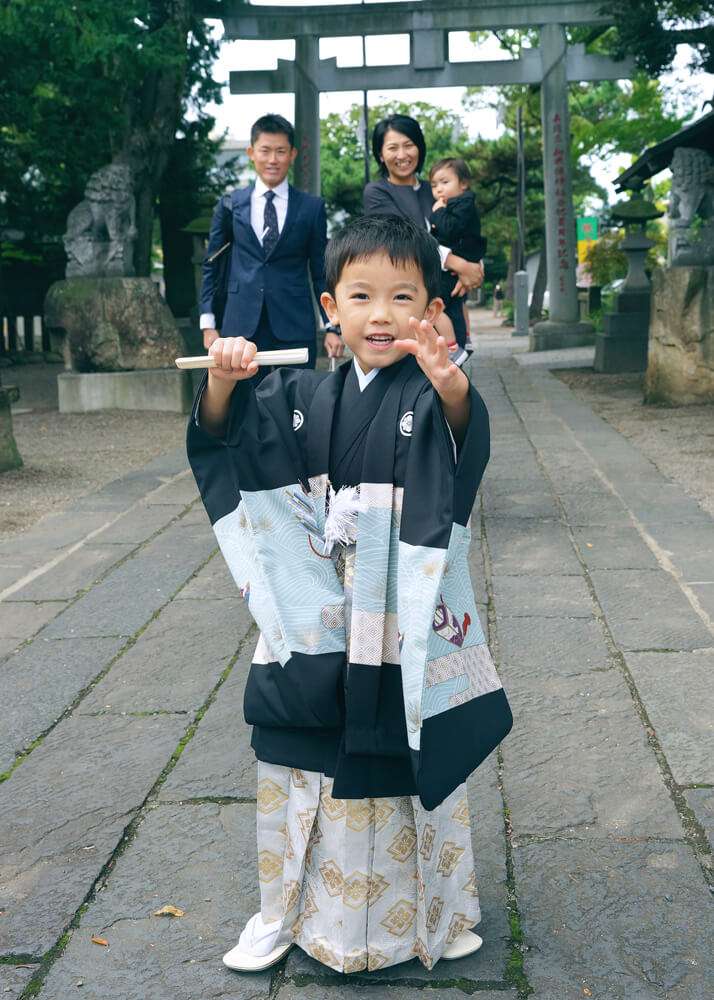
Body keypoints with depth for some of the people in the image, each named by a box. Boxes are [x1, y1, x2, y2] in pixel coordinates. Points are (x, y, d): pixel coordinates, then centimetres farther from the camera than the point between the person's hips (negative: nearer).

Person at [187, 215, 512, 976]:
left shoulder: (431, 398, -10)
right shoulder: (308, 399, 3)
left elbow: (466, 441, -31)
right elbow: (229, 435, -4)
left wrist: (452, 386, -53)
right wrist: (222, 383, -25)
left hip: (406, 621, -3)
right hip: (318, 620, 3)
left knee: (407, 762, 10)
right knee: (308, 763, 13)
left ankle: (428, 911, 33)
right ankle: (288, 908, 32)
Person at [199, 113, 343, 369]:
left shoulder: (312, 208, 5)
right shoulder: (229, 206, 7)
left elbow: (321, 271, 7)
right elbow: (212, 266, 11)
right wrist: (208, 324, 5)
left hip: (295, 329, 0)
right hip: (241, 328, 1)